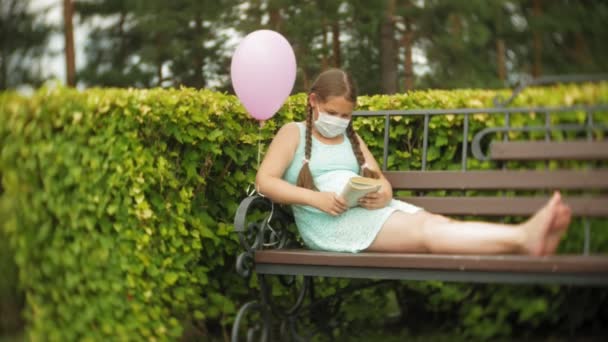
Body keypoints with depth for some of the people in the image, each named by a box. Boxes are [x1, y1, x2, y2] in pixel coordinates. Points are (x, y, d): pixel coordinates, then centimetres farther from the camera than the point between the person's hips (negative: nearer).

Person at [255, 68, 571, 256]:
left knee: (437, 222, -25)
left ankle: (524, 239, -49)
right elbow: (264, 181, -4)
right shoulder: (294, 133, 8)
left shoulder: (351, 139, 25)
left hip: (368, 211, 6)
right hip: (329, 222, -6)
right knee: (425, 231, -28)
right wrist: (316, 199, -19)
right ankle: (523, 237, -50)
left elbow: (381, 181, 18)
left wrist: (383, 195, -10)